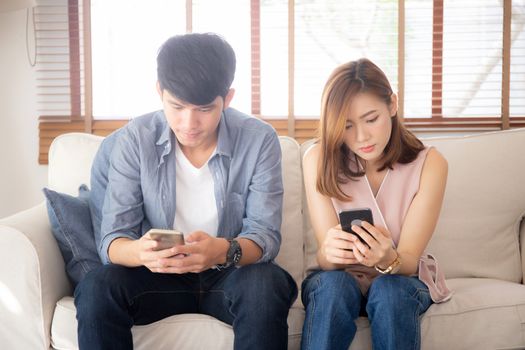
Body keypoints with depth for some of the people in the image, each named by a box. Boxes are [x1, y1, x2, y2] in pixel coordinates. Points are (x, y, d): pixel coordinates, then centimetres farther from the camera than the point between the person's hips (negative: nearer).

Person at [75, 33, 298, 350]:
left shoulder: (259, 140, -11)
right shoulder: (134, 140, -8)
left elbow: (265, 235, -13)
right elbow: (112, 238, -11)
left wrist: (223, 251, -37)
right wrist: (139, 251, -36)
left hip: (231, 275, 0)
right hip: (158, 274, 1)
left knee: (267, 285, -33)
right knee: (95, 289, -28)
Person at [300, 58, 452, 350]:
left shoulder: (429, 164, -15)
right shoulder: (319, 160, -14)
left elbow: (408, 261, -17)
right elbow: (325, 258, -19)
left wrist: (388, 260, -42)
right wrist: (329, 253, -43)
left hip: (403, 278, 0)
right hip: (339, 276, 0)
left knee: (388, 290, -33)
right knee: (334, 285, -33)